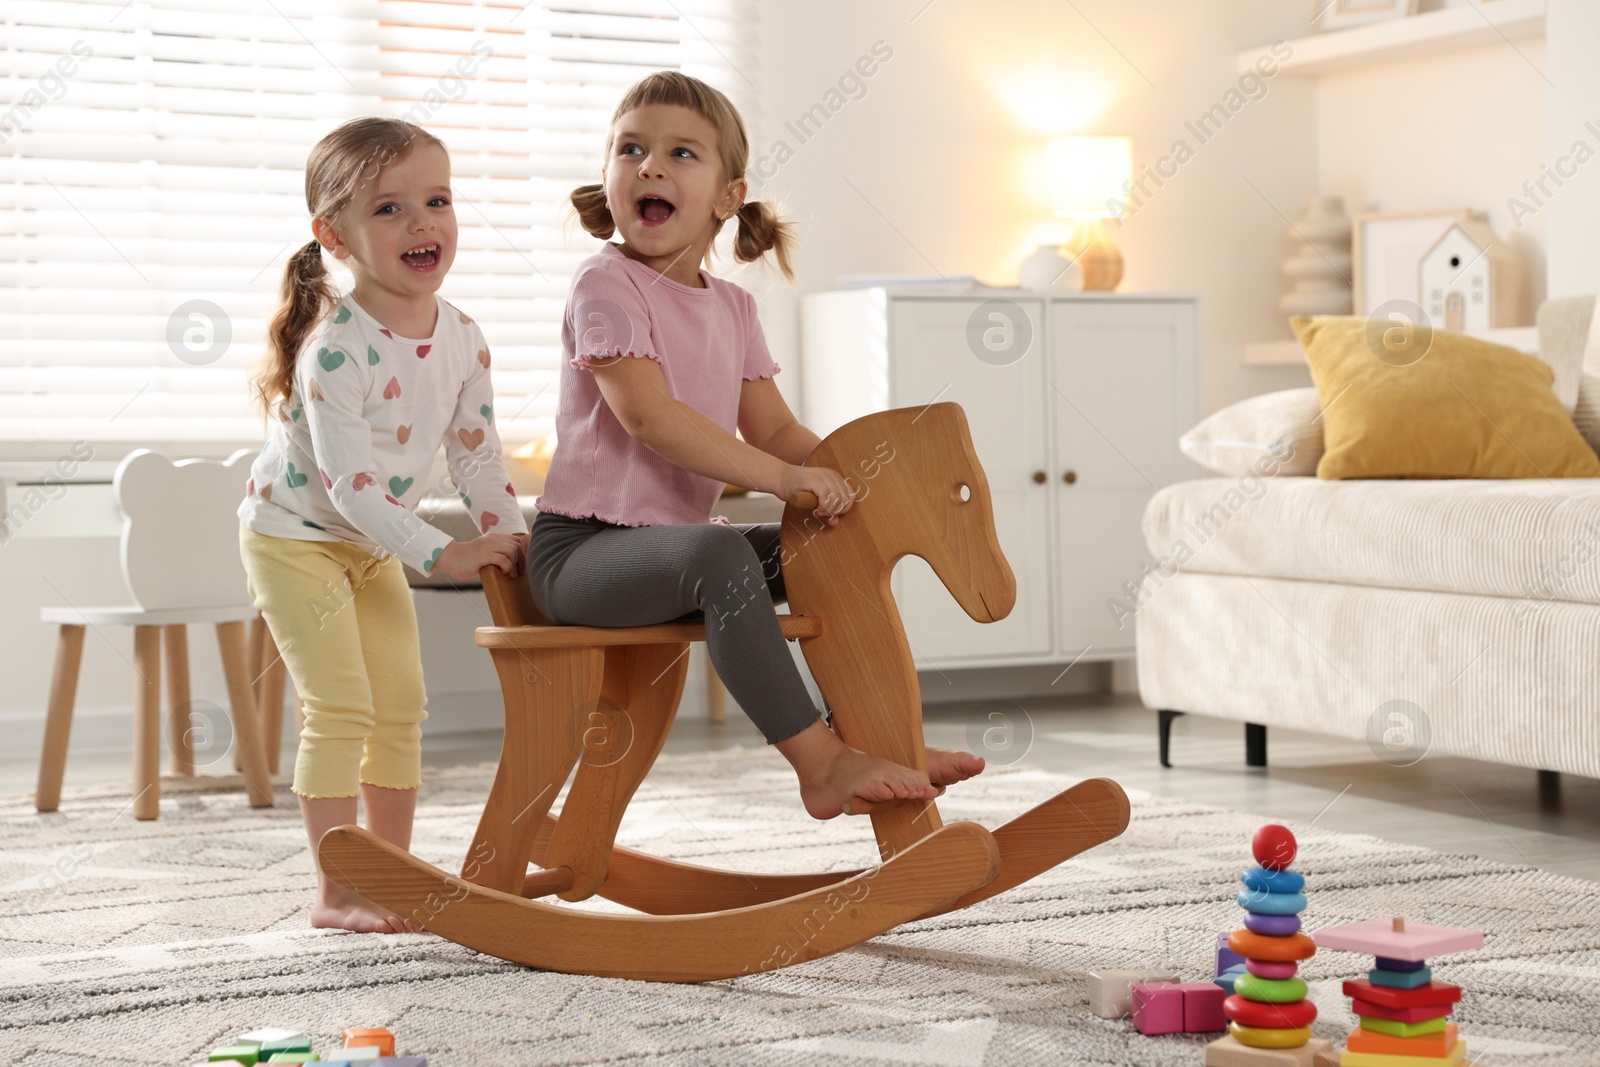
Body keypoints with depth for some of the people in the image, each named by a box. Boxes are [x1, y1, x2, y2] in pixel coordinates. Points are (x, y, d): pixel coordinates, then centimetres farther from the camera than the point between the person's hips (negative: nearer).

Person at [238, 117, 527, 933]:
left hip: (375, 543, 8)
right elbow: (348, 482, -32)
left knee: (402, 706, 9)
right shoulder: (336, 345, -30)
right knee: (342, 707, -12)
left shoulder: (461, 338, -7)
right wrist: (441, 555, -32)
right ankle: (335, 892, -3)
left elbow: (476, 452, 1)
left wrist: (509, 540, -10)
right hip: (294, 535, -8)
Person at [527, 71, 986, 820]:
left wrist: (848, 473, -11)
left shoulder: (732, 308, 13)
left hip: (672, 545, 8)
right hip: (580, 548, -8)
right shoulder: (606, 284, -10)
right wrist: (781, 477, -29)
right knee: (719, 554, -35)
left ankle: (873, 733, 6)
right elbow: (647, 416, -23)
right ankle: (818, 763, -33)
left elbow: (774, 429, 10)